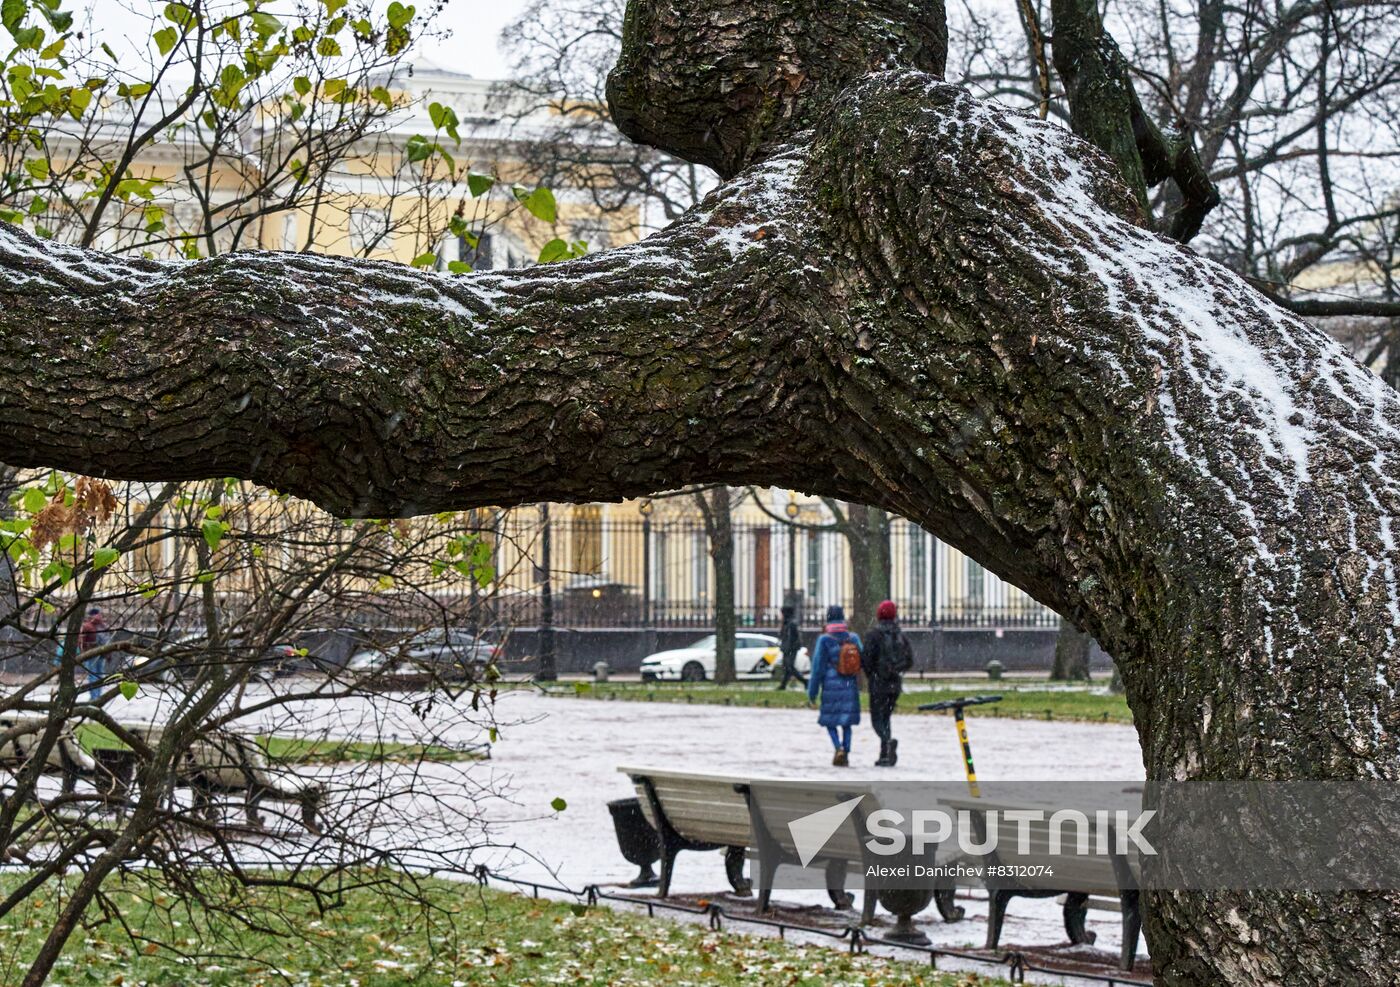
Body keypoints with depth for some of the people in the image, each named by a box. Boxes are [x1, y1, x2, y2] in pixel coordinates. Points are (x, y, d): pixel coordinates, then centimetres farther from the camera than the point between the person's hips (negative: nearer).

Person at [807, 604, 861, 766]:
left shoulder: (824, 640, -10)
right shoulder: (854, 638, 0)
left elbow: (817, 668, -8)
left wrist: (812, 691, -1)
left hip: (831, 687, -3)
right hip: (850, 686, 3)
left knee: (830, 721, 7)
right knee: (847, 723, 12)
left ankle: (839, 748, -14)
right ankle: (846, 755, 8)